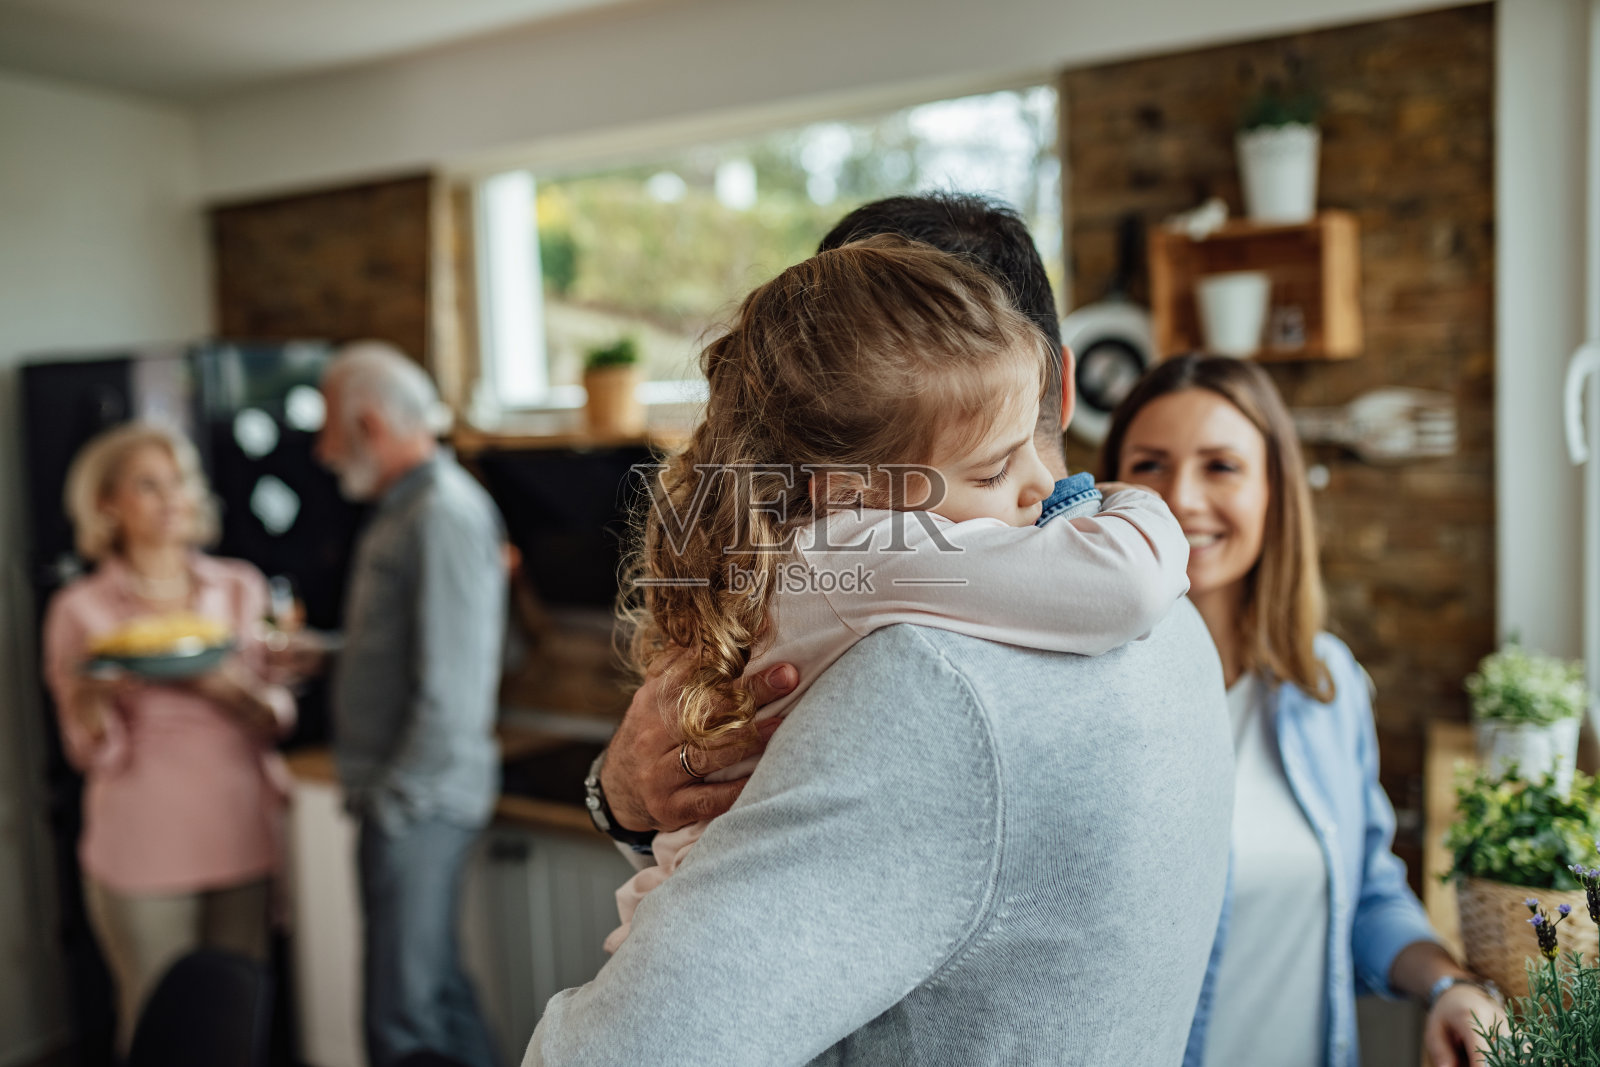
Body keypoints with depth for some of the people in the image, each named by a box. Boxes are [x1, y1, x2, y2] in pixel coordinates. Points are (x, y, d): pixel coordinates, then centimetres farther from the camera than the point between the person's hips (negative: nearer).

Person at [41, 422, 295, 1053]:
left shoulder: (240, 589, 6)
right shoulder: (81, 611, -2)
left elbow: (278, 720, 5)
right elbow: (90, 752, -1)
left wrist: (232, 689, -15)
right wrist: (95, 693, -21)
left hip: (241, 835, 3)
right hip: (143, 850, -2)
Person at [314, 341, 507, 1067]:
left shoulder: (446, 514, -16)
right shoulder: (404, 509, 16)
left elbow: (451, 693, -21)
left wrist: (398, 799, -17)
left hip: (419, 803, -10)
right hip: (397, 798, 10)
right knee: (436, 992, 17)